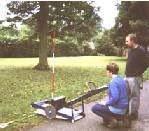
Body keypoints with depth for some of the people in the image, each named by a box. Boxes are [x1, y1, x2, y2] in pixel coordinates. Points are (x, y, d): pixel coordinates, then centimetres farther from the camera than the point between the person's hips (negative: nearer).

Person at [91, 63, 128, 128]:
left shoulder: (113, 82, -21)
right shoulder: (121, 79, 6)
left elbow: (115, 98, -31)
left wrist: (107, 103, -12)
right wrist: (108, 102, 16)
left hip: (117, 110, -9)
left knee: (94, 108, 3)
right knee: (99, 104, 27)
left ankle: (111, 120, -3)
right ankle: (114, 117, 14)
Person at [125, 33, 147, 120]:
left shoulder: (141, 50, -12)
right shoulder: (130, 50, 12)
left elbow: (145, 64, -15)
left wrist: (137, 73, -16)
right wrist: (126, 73, 14)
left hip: (134, 77, -8)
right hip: (128, 76, 8)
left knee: (135, 96, 3)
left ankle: (134, 114, 15)